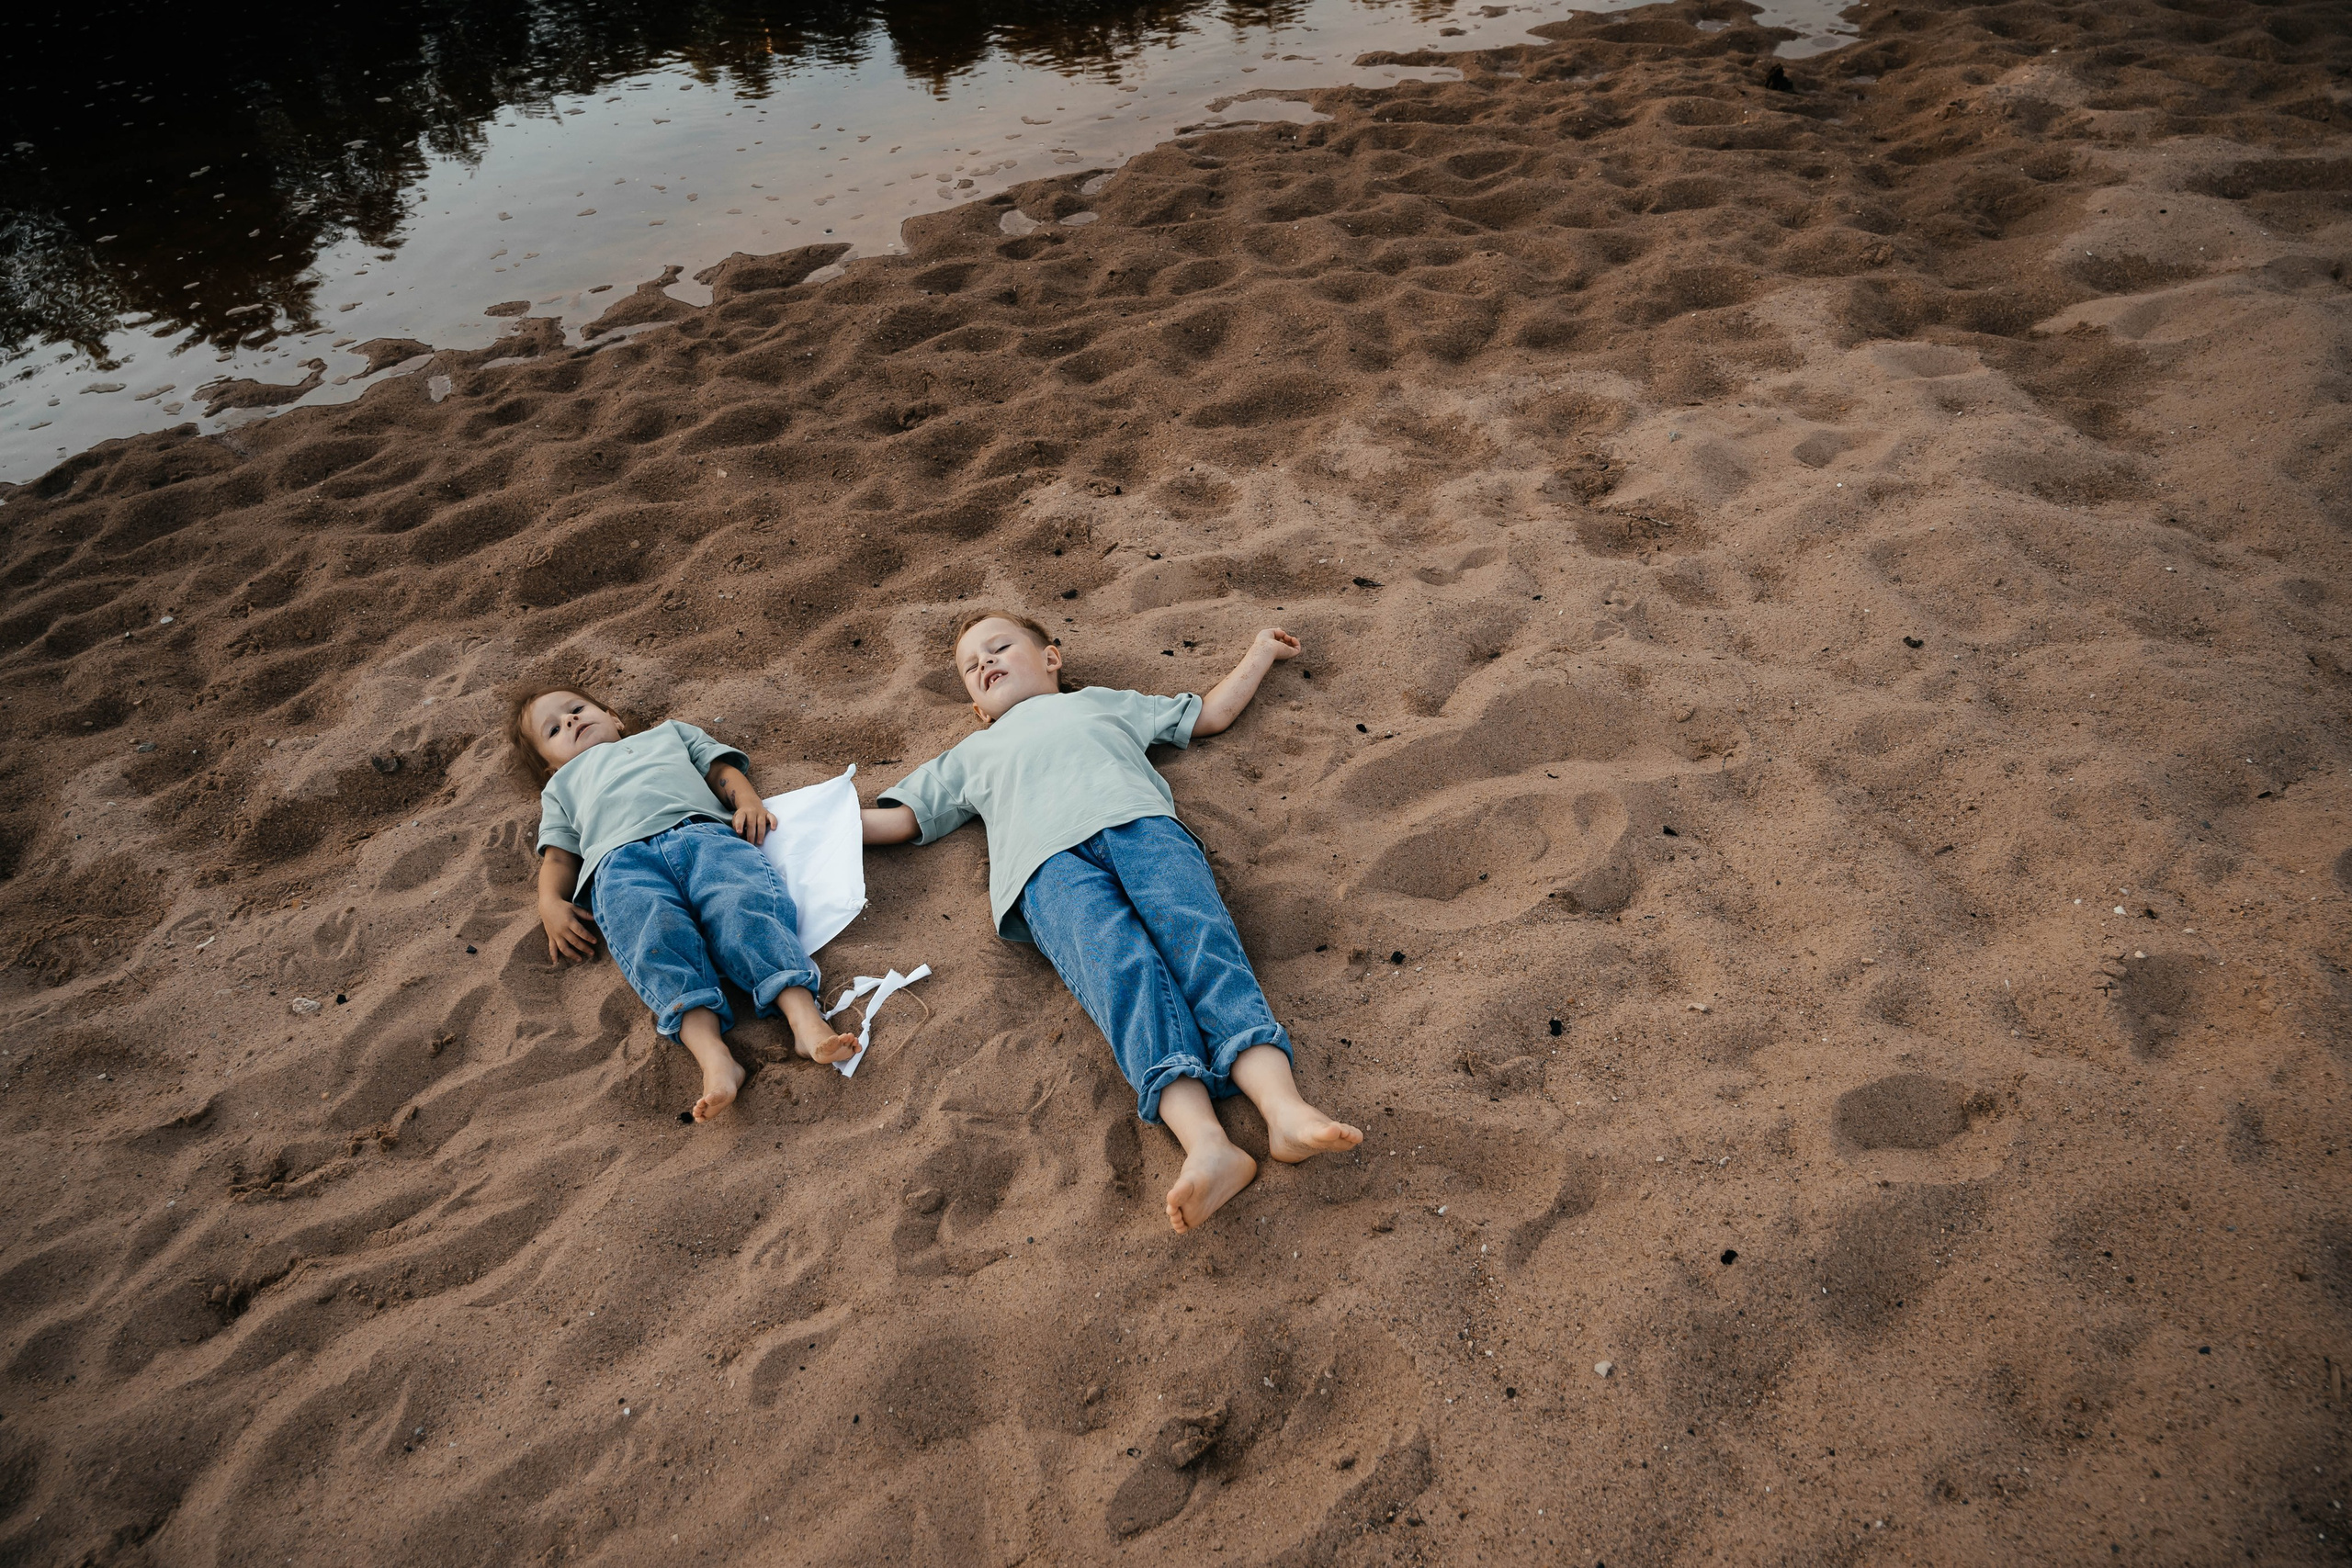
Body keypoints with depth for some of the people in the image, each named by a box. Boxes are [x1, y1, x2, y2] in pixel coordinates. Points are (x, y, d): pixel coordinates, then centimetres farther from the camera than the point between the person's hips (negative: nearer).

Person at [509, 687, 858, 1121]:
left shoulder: (668, 733, 44)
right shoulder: (563, 785, 44)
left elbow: (721, 767, 31)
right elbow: (558, 854, 30)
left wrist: (748, 800, 7)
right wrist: (550, 904, 8)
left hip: (703, 830, 1)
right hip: (621, 858, 0)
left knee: (745, 905, -32)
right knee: (657, 937, -34)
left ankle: (805, 1019, -48)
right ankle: (714, 1057, -52)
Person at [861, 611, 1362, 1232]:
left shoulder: (1104, 702, 42)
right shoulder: (972, 755, 43)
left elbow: (1211, 713, 44)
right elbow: (897, 818, 36)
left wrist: (1260, 651, 49)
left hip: (1140, 822, 1)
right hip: (1049, 860, -1)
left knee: (1200, 932, -31)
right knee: (1120, 965, -32)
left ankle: (1283, 1107, -49)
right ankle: (1206, 1143, -53)